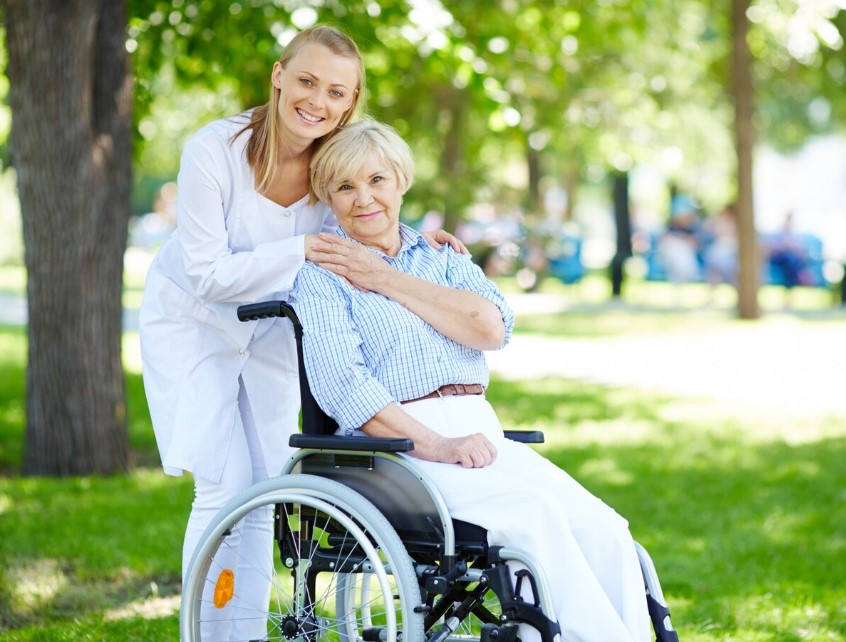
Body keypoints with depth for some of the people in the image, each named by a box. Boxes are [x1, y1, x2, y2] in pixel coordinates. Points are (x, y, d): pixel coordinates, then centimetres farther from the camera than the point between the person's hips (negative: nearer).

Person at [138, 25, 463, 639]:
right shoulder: (215, 150, -29)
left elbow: (358, 238, -3)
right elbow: (209, 275, -27)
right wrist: (299, 252, -38)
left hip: (271, 329, 5)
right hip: (193, 324, -4)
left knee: (266, 486, 5)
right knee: (225, 485, -12)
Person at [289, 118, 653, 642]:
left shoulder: (444, 258, 22)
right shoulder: (321, 276, 7)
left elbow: (492, 328, 1)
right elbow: (340, 384, -9)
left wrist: (388, 280, -2)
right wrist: (434, 446, -20)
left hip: (481, 433, 5)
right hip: (393, 445, -5)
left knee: (606, 531, -21)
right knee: (534, 512, -32)